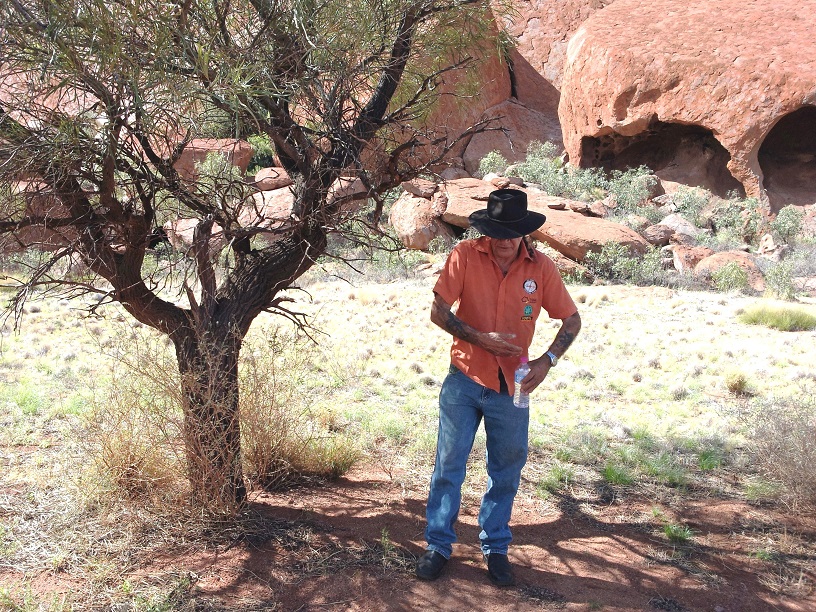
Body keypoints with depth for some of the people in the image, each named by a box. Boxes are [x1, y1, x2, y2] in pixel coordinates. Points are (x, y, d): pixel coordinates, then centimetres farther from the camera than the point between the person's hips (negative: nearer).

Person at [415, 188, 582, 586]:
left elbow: (572, 319, 1)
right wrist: (480, 338, -20)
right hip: (464, 379, -1)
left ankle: (496, 548, 29)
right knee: (449, 465, 5)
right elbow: (438, 311, -8)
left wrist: (547, 360, -14)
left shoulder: (540, 267, -7)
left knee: (506, 472, 12)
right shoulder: (465, 256, -10)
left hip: (511, 387, 1)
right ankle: (438, 545, 21)